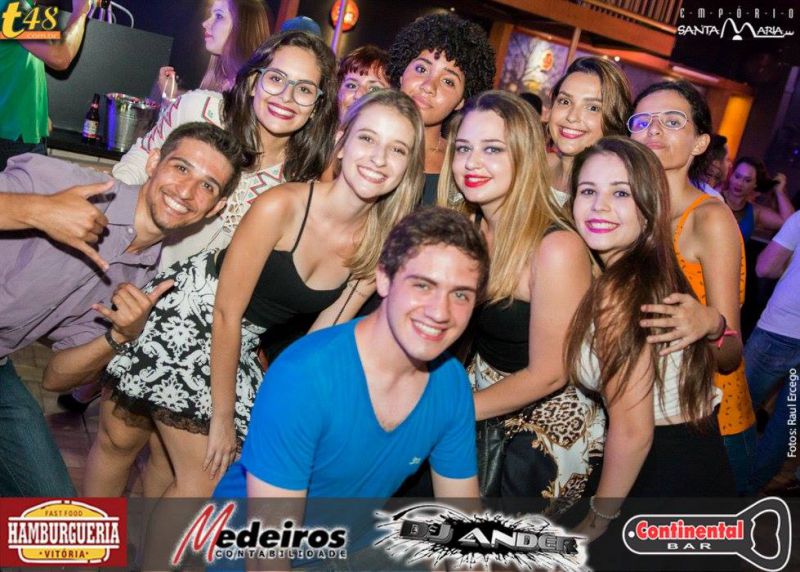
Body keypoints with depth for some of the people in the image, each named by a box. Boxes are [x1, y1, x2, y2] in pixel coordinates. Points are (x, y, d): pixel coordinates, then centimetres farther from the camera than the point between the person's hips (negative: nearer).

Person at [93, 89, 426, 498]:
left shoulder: (380, 245, -11)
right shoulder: (281, 206, -25)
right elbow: (226, 312, -19)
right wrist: (222, 416, -13)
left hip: (238, 347, 5)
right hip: (186, 316, -4)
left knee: (208, 476, 3)